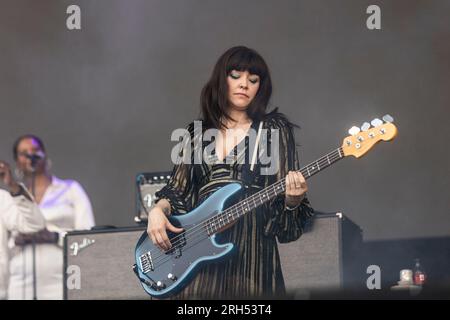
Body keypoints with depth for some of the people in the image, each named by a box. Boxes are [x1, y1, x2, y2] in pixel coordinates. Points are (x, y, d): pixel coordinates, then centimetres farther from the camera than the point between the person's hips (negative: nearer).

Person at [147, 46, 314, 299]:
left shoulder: (274, 129, 6)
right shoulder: (198, 132, 14)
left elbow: (286, 198, 1)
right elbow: (177, 191, 17)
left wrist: (293, 199, -21)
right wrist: (158, 210, -3)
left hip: (251, 252, -2)